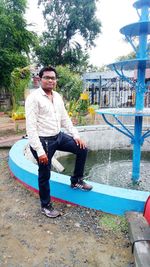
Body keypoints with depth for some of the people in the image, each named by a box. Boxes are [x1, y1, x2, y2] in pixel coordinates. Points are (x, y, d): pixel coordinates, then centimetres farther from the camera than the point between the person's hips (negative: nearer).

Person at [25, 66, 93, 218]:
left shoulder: (57, 96, 7)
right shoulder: (34, 98, -16)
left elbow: (65, 118, 14)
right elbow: (31, 127, -20)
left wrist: (76, 135, 6)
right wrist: (40, 151, -24)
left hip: (58, 136, 7)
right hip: (43, 141, -7)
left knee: (82, 149, 8)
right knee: (45, 175, 7)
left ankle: (76, 181, 27)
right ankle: (46, 206, 30)